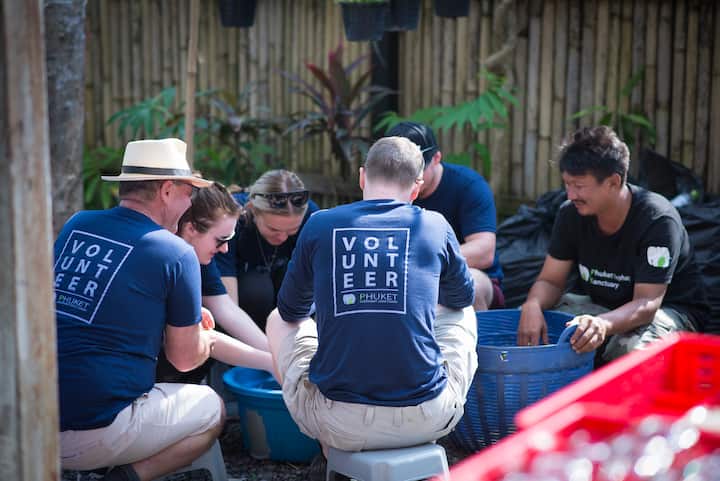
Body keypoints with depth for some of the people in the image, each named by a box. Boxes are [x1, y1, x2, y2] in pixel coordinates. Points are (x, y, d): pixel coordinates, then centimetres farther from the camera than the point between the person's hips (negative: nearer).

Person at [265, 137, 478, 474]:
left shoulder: (320, 225, 1)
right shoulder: (434, 227, 1)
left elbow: (291, 311, 16)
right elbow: (462, 297, 22)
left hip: (339, 426, 0)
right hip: (427, 420, 1)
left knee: (279, 320, 27)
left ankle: (331, 452, 36)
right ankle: (421, 450, 42)